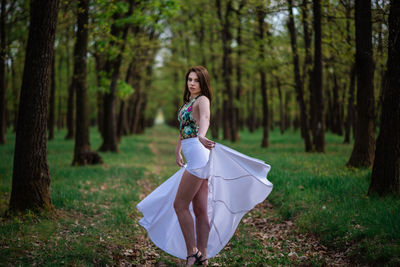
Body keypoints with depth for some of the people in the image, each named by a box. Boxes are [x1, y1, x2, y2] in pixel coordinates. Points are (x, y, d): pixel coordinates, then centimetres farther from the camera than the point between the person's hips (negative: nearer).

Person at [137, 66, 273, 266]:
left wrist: (201, 136, -49)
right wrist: (177, 151, 39)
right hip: (194, 159, 9)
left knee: (180, 205, -8)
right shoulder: (188, 102, 21)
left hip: (199, 155, -9)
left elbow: (205, 119, -29)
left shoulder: (202, 100, -6)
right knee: (200, 210, 9)